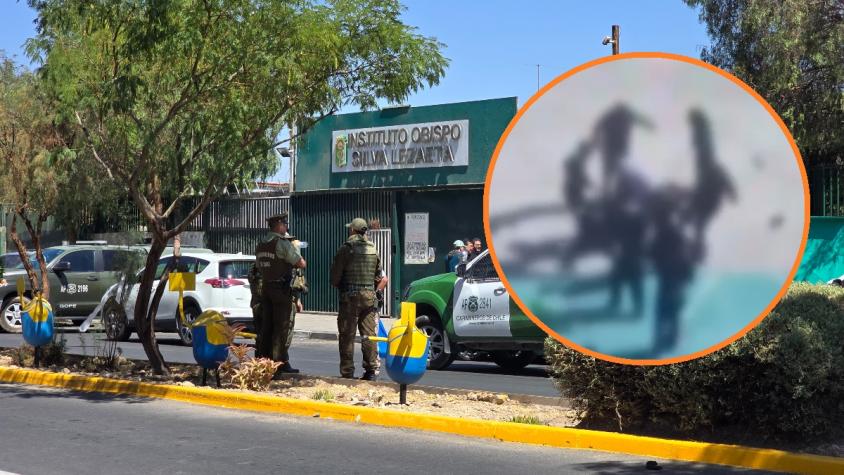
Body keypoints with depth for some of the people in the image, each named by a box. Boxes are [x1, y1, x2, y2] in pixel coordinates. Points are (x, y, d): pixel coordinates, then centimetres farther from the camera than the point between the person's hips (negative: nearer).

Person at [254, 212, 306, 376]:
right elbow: (301, 264, -13)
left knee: (267, 326, 11)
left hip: (266, 287, 8)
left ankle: (264, 360, 13)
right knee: (282, 327, -5)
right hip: (282, 289, -8)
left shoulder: (261, 245, 12)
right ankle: (278, 363, -6)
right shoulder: (283, 243, -14)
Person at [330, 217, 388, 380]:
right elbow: (378, 276, 13)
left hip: (350, 295, -4)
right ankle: (371, 370, 7)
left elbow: (335, 274, -5)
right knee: (369, 334, 7)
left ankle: (347, 371, 0)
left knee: (347, 335, 0)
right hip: (369, 295, 4)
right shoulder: (373, 249, 9)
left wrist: (338, 286, 13)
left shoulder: (346, 248, -8)